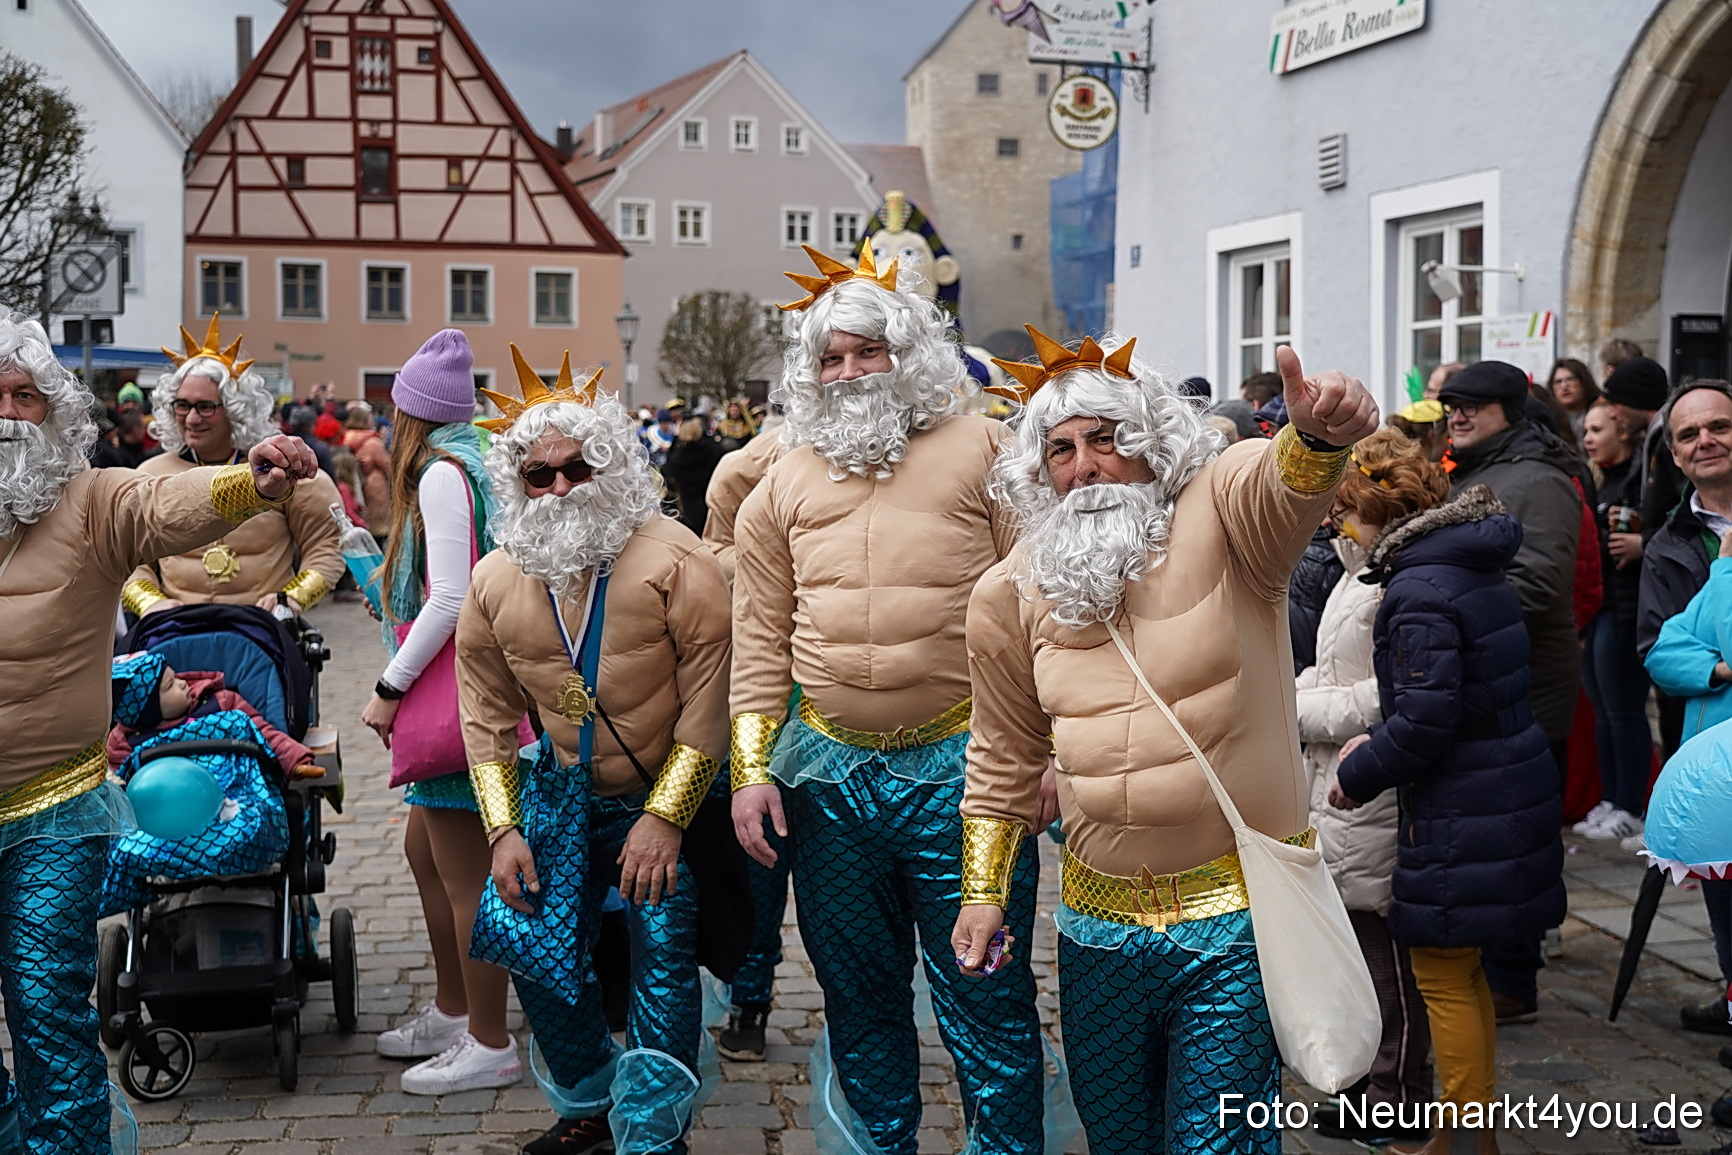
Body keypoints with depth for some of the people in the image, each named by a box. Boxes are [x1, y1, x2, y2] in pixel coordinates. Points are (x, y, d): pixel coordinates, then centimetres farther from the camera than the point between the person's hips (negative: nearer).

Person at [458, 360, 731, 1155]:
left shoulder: (672, 562, -17)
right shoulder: (494, 583, -2)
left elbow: (709, 699, -16)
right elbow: (487, 716, 5)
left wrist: (665, 817, -19)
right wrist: (503, 829, -2)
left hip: (669, 793, -4)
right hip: (563, 792, 4)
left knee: (663, 960, -9)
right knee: (536, 950, 1)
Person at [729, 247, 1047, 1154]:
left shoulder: (980, 452, 0)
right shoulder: (783, 483, 11)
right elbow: (761, 638, 10)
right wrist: (751, 767, 4)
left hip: (958, 766, -4)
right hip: (828, 772, 4)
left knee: (983, 994, 3)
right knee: (857, 991, 16)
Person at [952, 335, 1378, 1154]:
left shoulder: (1218, 518, -9)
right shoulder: (1009, 595, 1)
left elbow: (1283, 479, -33)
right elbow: (1005, 757, 12)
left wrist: (1319, 434, -55)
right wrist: (983, 888, 8)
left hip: (1237, 910, -4)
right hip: (1098, 919, 4)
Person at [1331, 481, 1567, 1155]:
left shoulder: (1420, 589, -20)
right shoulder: (1483, 571, 9)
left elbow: (1426, 718, -24)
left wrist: (1358, 776, -8)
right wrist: (1376, 748, 11)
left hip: (1460, 816, -10)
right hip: (1512, 790, 10)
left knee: (1444, 975, 3)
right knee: (1464, 972, 19)